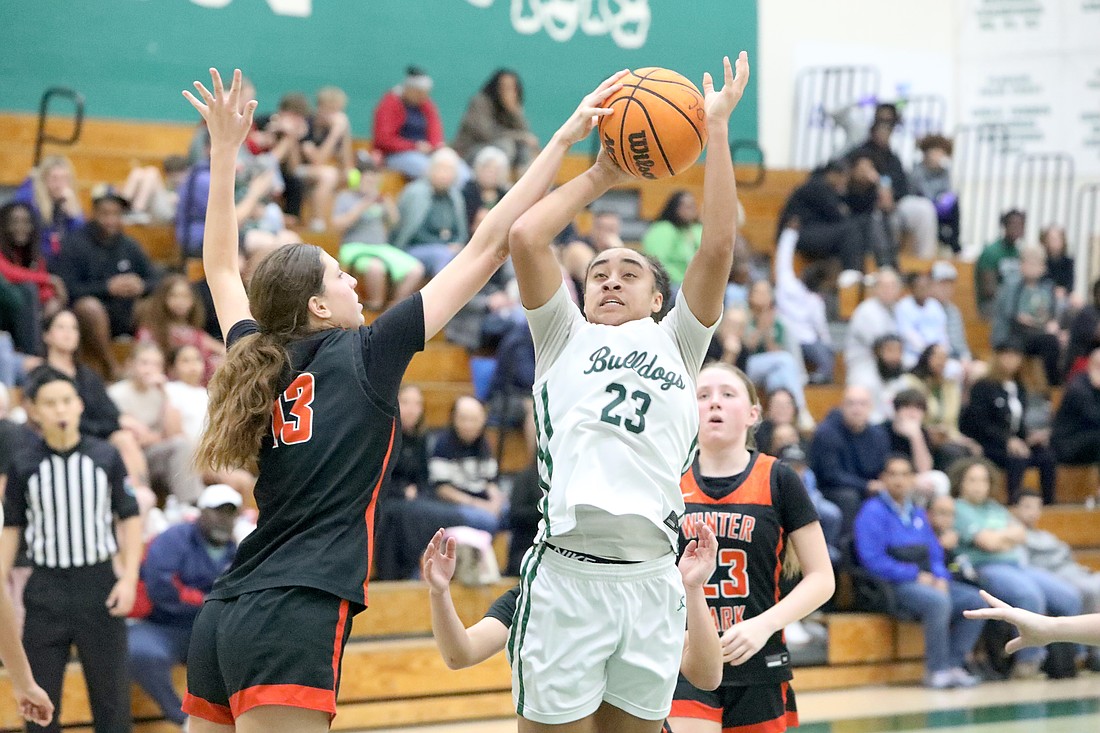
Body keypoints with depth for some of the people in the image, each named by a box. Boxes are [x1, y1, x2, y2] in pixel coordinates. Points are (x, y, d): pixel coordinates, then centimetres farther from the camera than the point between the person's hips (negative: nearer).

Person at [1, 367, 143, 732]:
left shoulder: (105, 457, -2)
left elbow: (129, 518, 5)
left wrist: (129, 578, -3)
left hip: (99, 583, 0)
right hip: (46, 588, 0)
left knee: (111, 687, 4)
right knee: (40, 689, 5)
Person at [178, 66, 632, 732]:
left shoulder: (261, 362, 13)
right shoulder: (364, 356, 0)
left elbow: (221, 269, 33)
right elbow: (487, 249, 2)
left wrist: (225, 150, 36)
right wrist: (564, 141, 8)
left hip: (222, 622, 8)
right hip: (294, 625, -8)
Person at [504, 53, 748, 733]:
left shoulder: (675, 344, 19)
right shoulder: (566, 338, 16)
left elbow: (718, 247, 7)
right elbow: (525, 237, 4)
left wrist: (717, 128, 7)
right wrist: (602, 175, 14)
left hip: (650, 578, 2)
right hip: (566, 569, -2)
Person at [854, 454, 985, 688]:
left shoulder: (918, 514, 21)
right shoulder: (873, 512, -4)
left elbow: (935, 553, 21)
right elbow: (872, 559, -13)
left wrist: (940, 578, -1)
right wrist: (915, 575, -14)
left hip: (927, 582, 8)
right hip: (891, 586, -8)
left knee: (975, 600, -11)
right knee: (938, 601, -34)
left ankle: (953, 665, -10)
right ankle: (937, 670, -24)